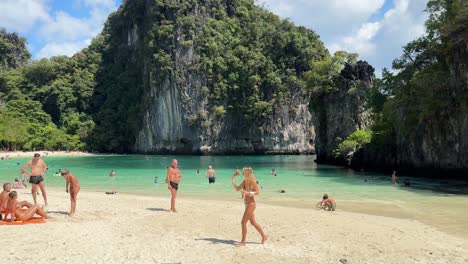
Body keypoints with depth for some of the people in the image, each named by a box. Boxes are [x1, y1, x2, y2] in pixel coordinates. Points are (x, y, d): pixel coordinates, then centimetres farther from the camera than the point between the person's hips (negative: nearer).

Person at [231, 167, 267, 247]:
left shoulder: (253, 182, -14)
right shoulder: (244, 182, 8)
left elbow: (258, 192, -19)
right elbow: (237, 189, 10)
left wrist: (248, 193, -30)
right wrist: (232, 182, -3)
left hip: (251, 204, -9)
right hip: (247, 204, 9)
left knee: (243, 222, -6)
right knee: (253, 222, 17)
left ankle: (243, 242, 3)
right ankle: (264, 237, 31)